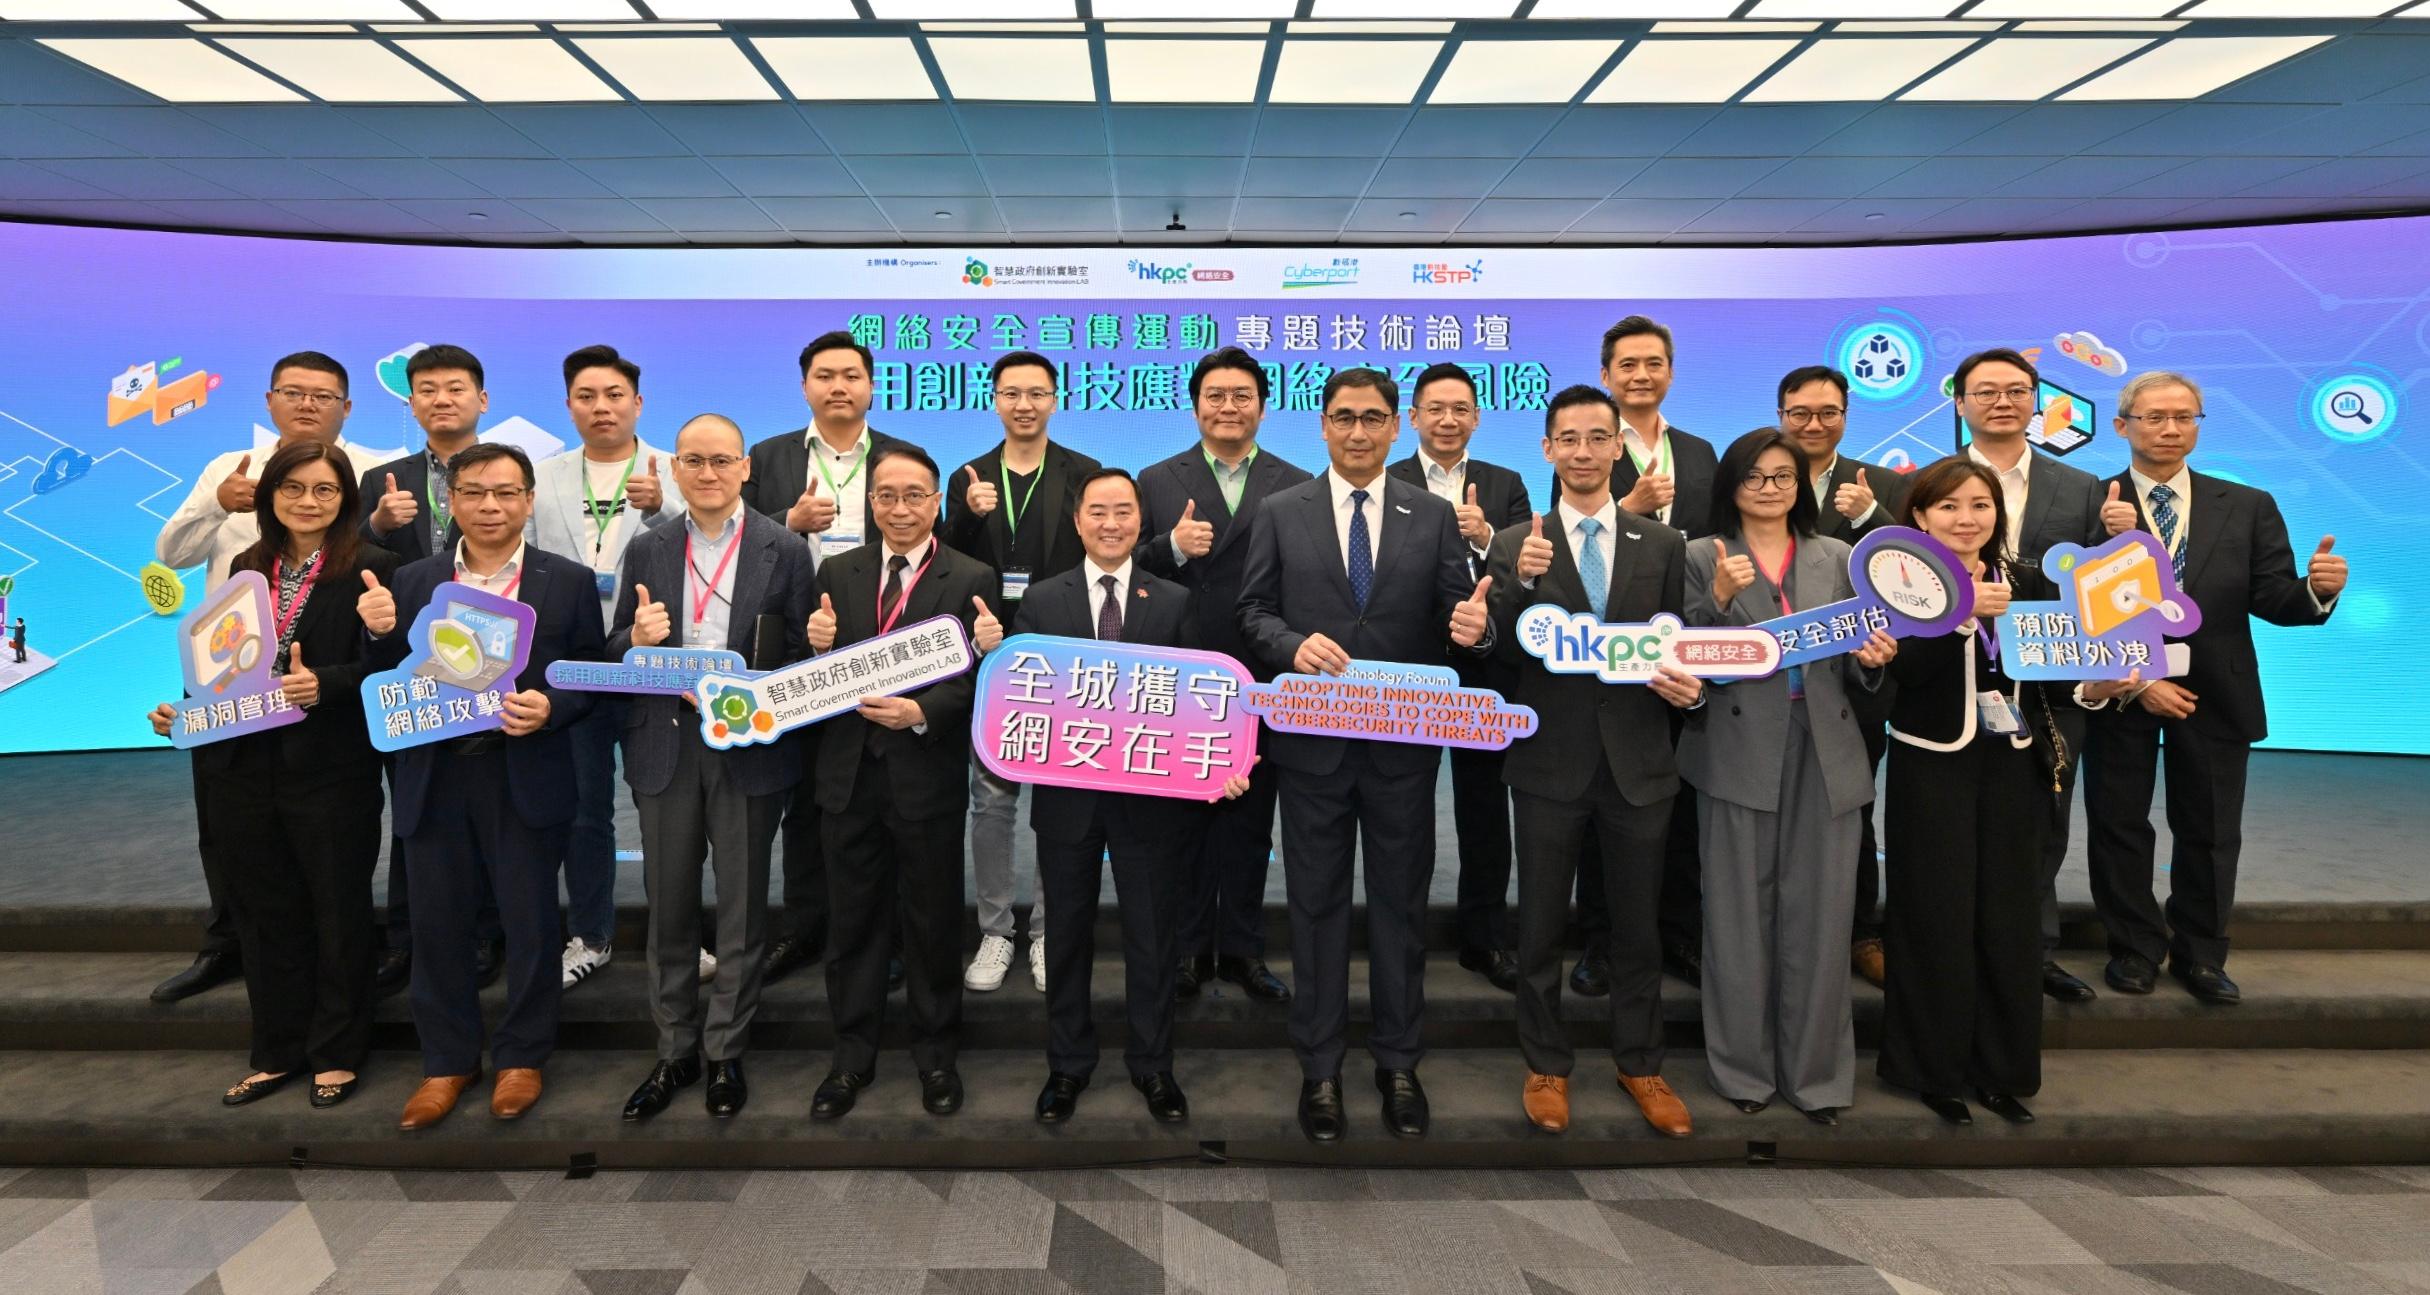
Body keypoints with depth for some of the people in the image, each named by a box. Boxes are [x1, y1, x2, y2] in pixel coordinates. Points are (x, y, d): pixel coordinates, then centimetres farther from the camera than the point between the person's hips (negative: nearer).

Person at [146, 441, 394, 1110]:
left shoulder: (371, 570, -7)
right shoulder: (248, 568, 11)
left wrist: (323, 684, -28)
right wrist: (182, 710, 0)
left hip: (333, 772, -5)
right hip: (244, 769, 6)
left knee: (339, 915, 7)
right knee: (267, 915, 14)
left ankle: (337, 1054, 22)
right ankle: (279, 1053, 28)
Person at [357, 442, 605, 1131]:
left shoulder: (568, 581, 0)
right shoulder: (411, 582, 7)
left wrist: (551, 708, -18)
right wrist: (380, 634, -13)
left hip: (524, 777, -2)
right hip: (434, 777, 3)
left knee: (530, 920, 7)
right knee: (437, 922, 11)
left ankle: (521, 1056, 26)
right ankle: (448, 1059, 29)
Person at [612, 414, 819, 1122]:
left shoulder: (784, 552, -2)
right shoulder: (646, 549, 7)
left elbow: (800, 657, -3)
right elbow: (616, 654, 9)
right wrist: (637, 639, -12)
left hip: (748, 747, -3)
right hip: (665, 746, 3)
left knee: (741, 907, 8)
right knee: (668, 906, 12)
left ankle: (726, 1052, 24)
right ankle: (675, 1050, 28)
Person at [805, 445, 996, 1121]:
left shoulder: (971, 580, -4)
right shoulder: (836, 572, 7)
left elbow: (972, 679, -11)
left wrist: (920, 713, -27)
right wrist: (817, 646, -15)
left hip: (928, 777, -3)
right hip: (850, 775, 3)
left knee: (932, 921, 11)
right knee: (853, 920, 14)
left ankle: (935, 1054, 29)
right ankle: (853, 1056, 30)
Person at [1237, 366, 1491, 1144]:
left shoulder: (1434, 517, 4)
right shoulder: (1280, 515, 3)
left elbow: (1456, 614, 2)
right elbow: (1253, 612, 0)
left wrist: (1472, 626, -21)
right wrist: (1293, 645, -20)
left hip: (1402, 743, 1)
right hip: (1312, 740, 0)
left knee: (1401, 903, 11)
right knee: (1316, 903, 9)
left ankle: (1398, 1063, 28)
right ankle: (1319, 1065, 24)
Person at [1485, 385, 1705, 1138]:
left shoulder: (1663, 545, 4)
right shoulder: (1516, 545, -2)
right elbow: (1501, 655, -10)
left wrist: (1688, 686, -13)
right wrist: (1523, 581, -26)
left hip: (1637, 760, 2)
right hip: (1550, 761, -1)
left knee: (1636, 923, 14)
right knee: (1541, 925, 11)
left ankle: (1640, 1065, 32)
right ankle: (1546, 1066, 28)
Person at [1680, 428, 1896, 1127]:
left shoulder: (1837, 559, 12)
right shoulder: (1702, 558, 4)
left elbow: (1855, 672, 13)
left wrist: (1871, 660, -9)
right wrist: (1719, 597, -19)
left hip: (1825, 756, 2)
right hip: (1738, 754, -2)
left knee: (1819, 919, 6)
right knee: (1740, 917, 5)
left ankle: (1818, 1073, 20)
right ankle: (1743, 1068, 19)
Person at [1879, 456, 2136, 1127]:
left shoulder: (2027, 584, 8)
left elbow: (2052, 680, 6)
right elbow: (1904, 669, -20)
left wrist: (2093, 690, -13)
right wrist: (1960, 612, -32)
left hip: (2014, 770, 4)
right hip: (1933, 770, -4)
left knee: (2009, 920, 9)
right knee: (1939, 920, 2)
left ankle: (2005, 1070, 22)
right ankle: (1935, 1069, 15)